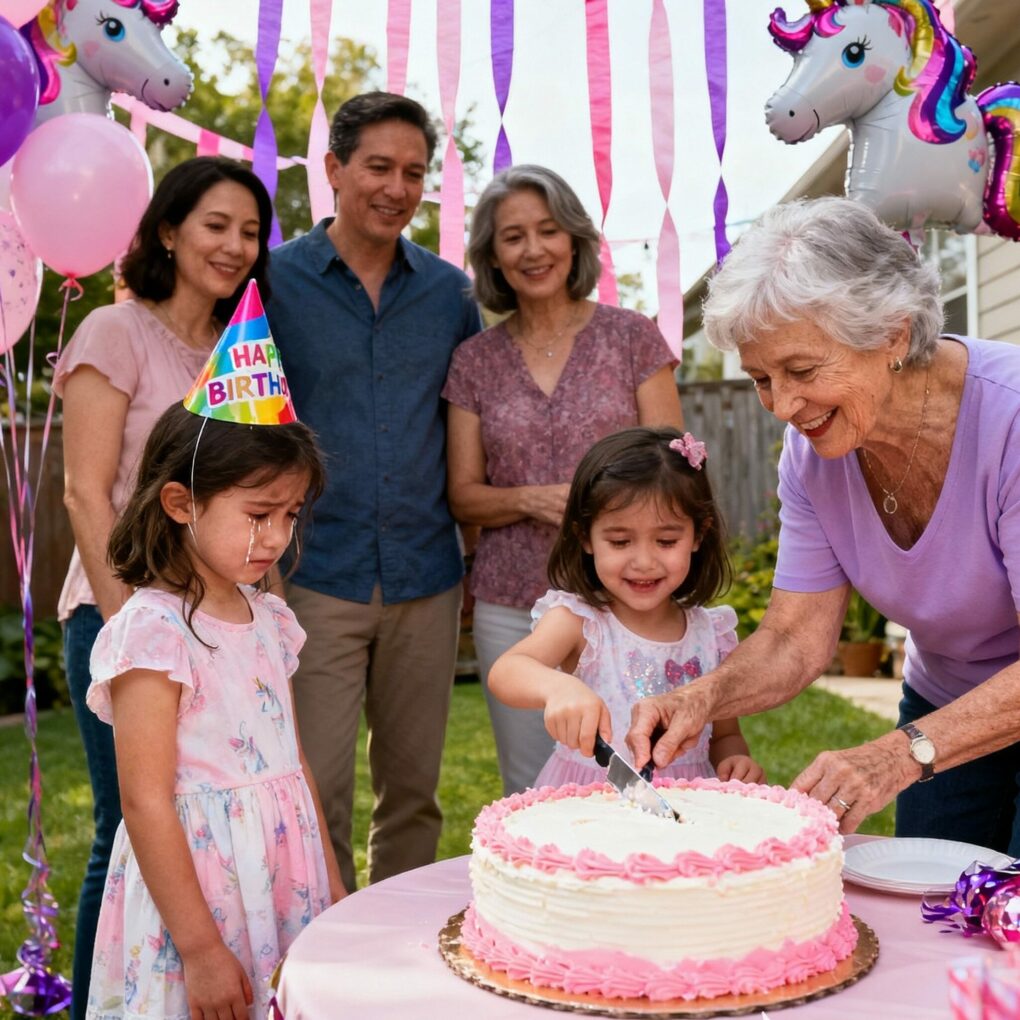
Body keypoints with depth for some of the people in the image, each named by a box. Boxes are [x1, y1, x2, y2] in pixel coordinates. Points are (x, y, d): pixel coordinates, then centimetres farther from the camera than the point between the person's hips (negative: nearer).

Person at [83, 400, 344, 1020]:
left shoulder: (268, 618, 7)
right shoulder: (153, 631, -16)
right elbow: (145, 802, -17)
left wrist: (333, 886, 15)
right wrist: (199, 947, -16)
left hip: (286, 883, 7)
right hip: (197, 885, -7)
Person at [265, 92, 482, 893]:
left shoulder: (447, 289, 9)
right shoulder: (274, 280, 0)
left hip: (426, 580, 3)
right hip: (316, 578, -3)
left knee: (415, 791, 12)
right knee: (318, 793, -4)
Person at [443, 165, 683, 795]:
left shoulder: (632, 337, 3)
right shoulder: (475, 361, 8)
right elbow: (464, 495, 7)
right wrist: (532, 500, -12)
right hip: (512, 608, 2)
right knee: (529, 798, 6)